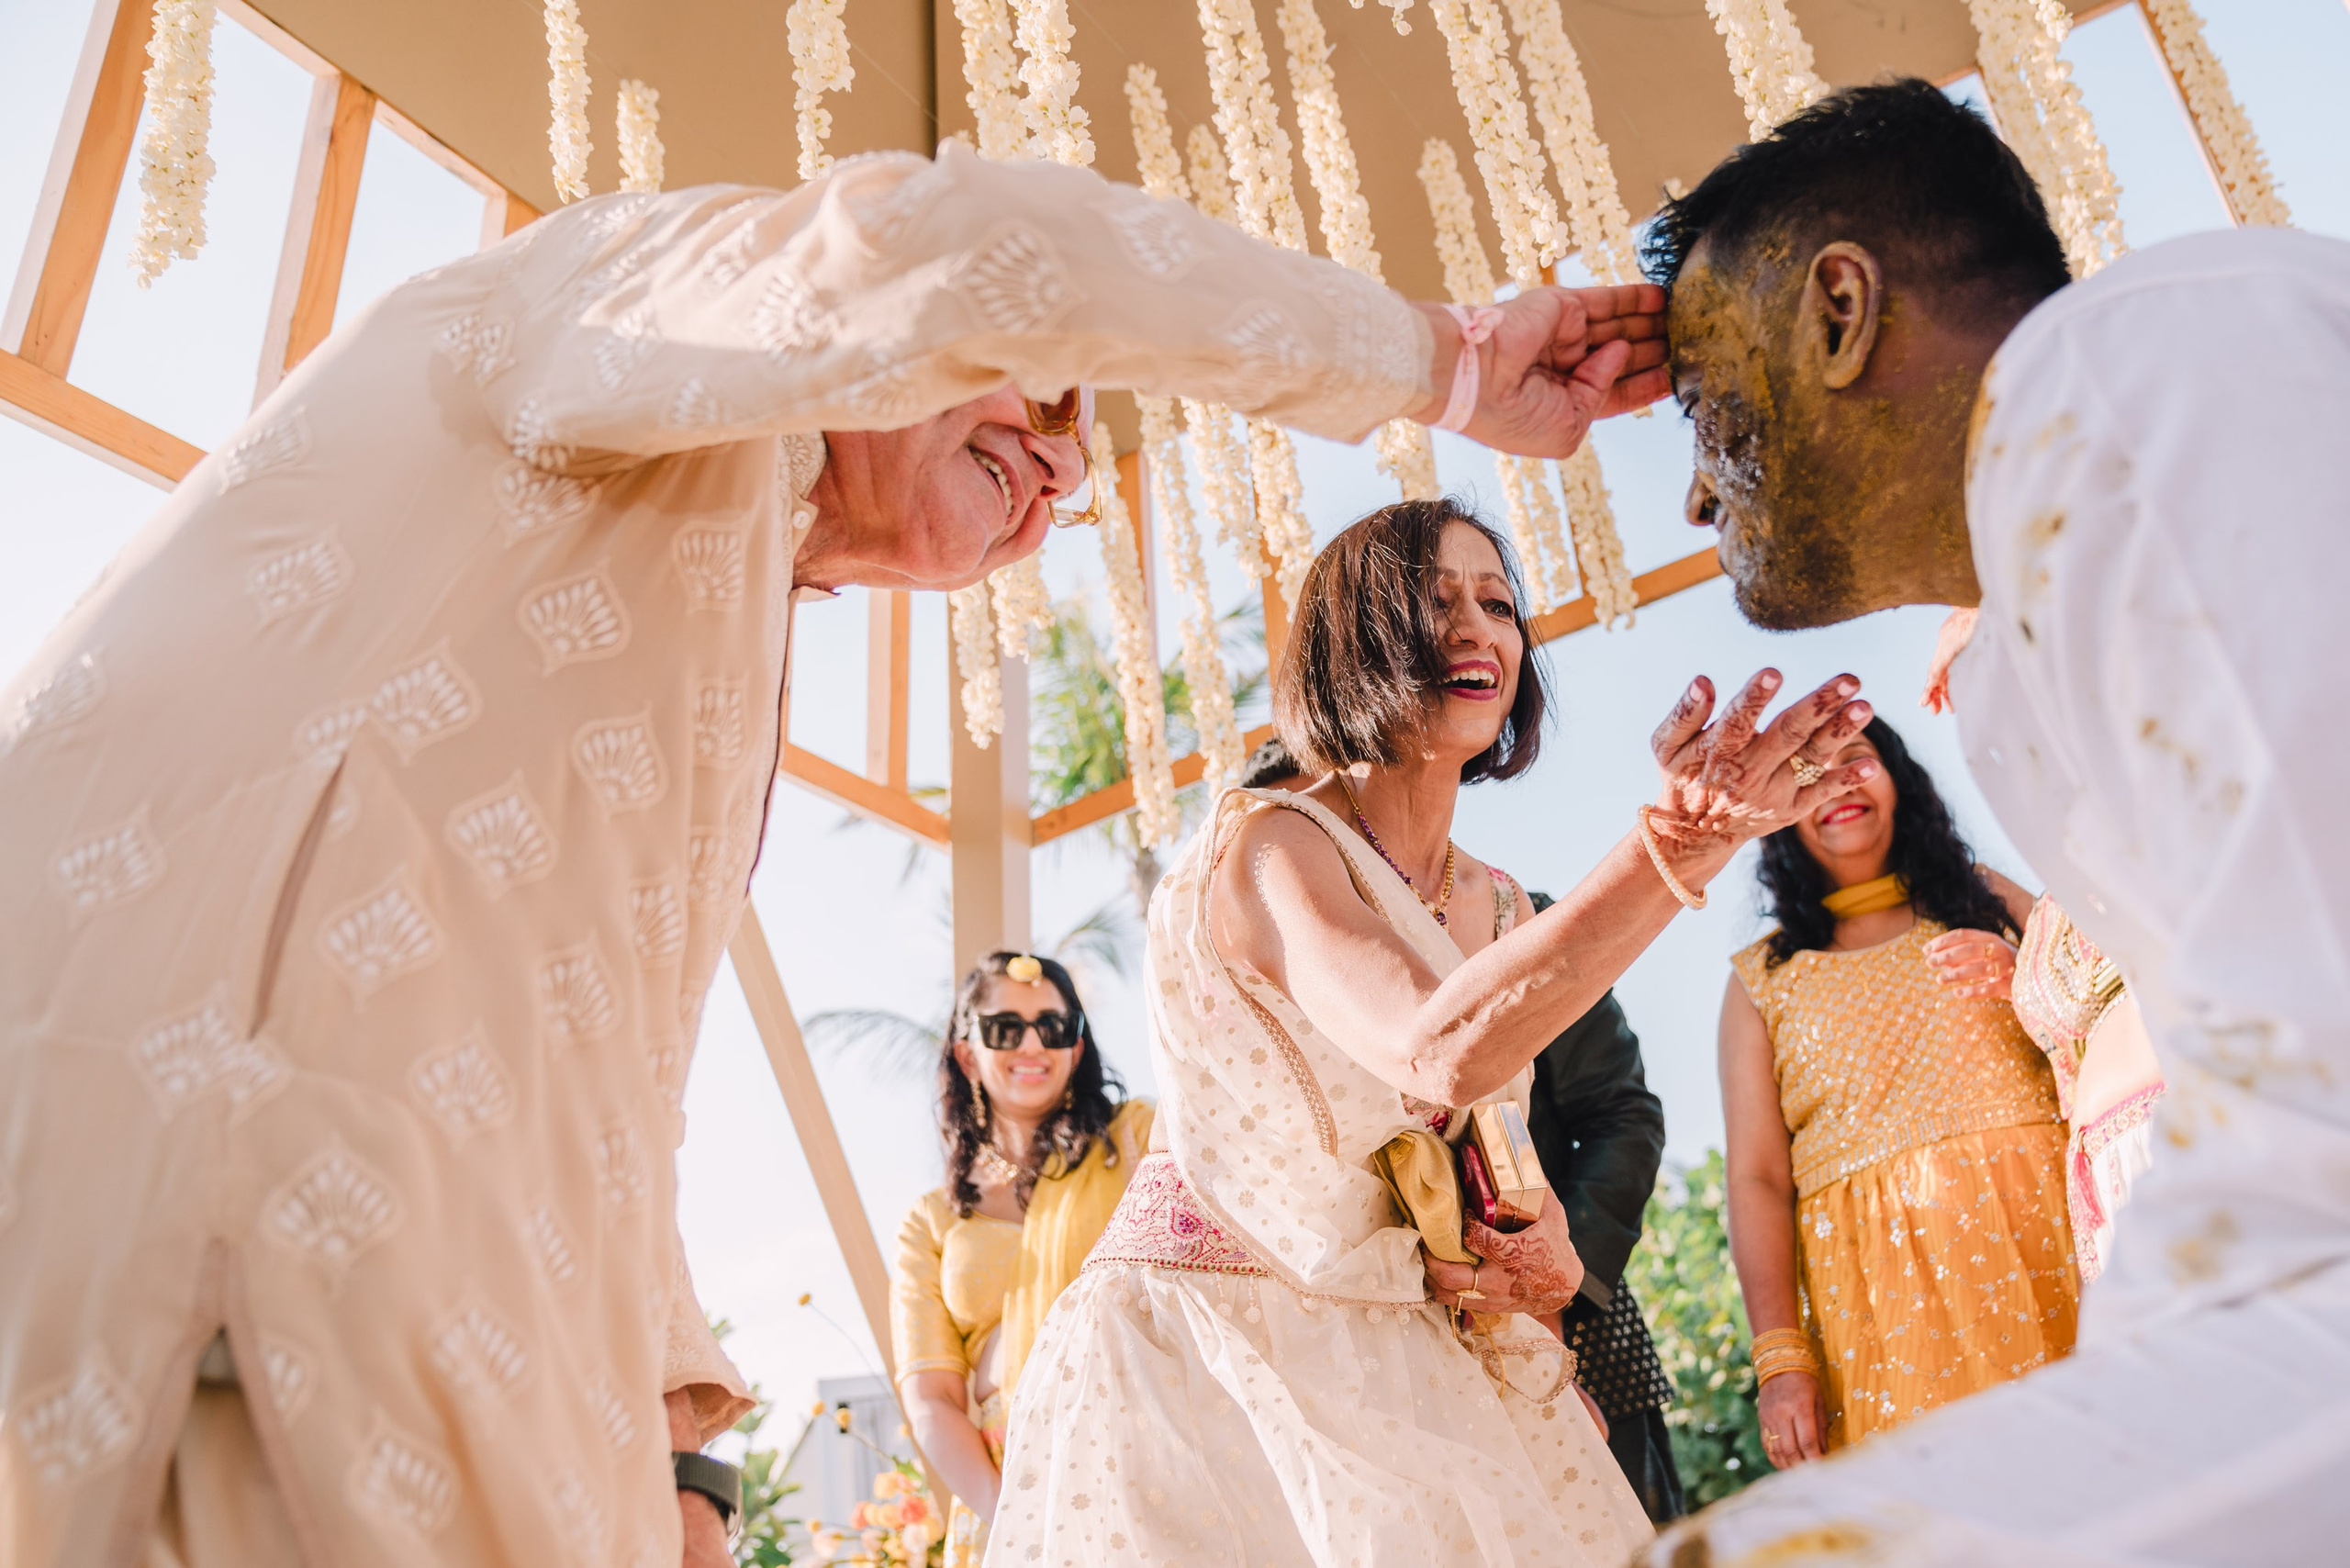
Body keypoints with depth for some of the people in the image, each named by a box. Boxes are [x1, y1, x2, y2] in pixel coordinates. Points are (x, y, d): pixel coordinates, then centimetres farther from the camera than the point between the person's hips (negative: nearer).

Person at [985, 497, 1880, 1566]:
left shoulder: (1497, 907, 6)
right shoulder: (1262, 842, -17)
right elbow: (1436, 1055, -34)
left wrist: (1543, 1249, -9)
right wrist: (1673, 844, -43)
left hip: (1395, 1359, 6)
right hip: (1207, 1350, -6)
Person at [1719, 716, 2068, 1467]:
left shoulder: (1983, 898, 17)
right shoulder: (1762, 979, 11)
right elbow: (1757, 1177, 2)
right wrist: (1779, 1360, -7)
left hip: (2049, 1220, 2)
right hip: (1885, 1281, -1)